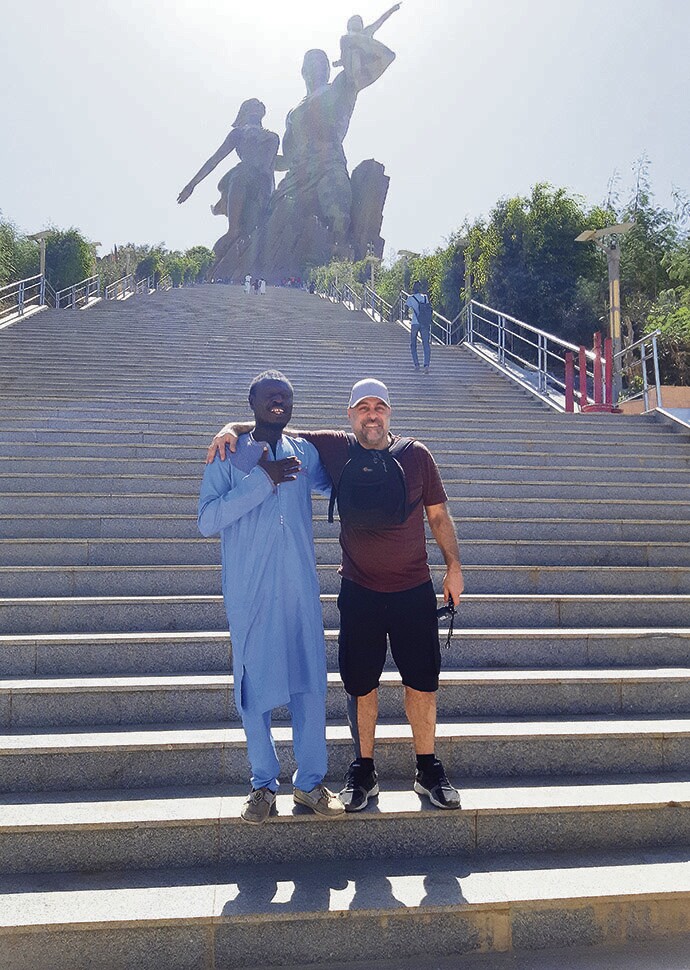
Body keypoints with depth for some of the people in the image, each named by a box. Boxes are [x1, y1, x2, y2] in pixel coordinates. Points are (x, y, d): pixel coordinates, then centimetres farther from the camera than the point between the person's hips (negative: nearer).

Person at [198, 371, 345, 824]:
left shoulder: (305, 453, 10)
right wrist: (263, 479, -17)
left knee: (311, 685, 5)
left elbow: (334, 481, 32)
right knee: (254, 689, 5)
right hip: (249, 594, -2)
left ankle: (311, 782, 21)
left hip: (301, 590, 3)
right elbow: (208, 520, -14)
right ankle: (263, 784, 23)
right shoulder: (228, 456, 0)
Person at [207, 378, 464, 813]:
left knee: (422, 681, 8)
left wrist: (454, 567, 4)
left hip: (414, 590, 0)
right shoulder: (334, 449, -1)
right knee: (361, 683, 9)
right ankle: (364, 772, 27)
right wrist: (232, 428, -11)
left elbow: (439, 516, 7)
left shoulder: (417, 455, -1)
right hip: (360, 592, 0)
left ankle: (429, 771, 26)